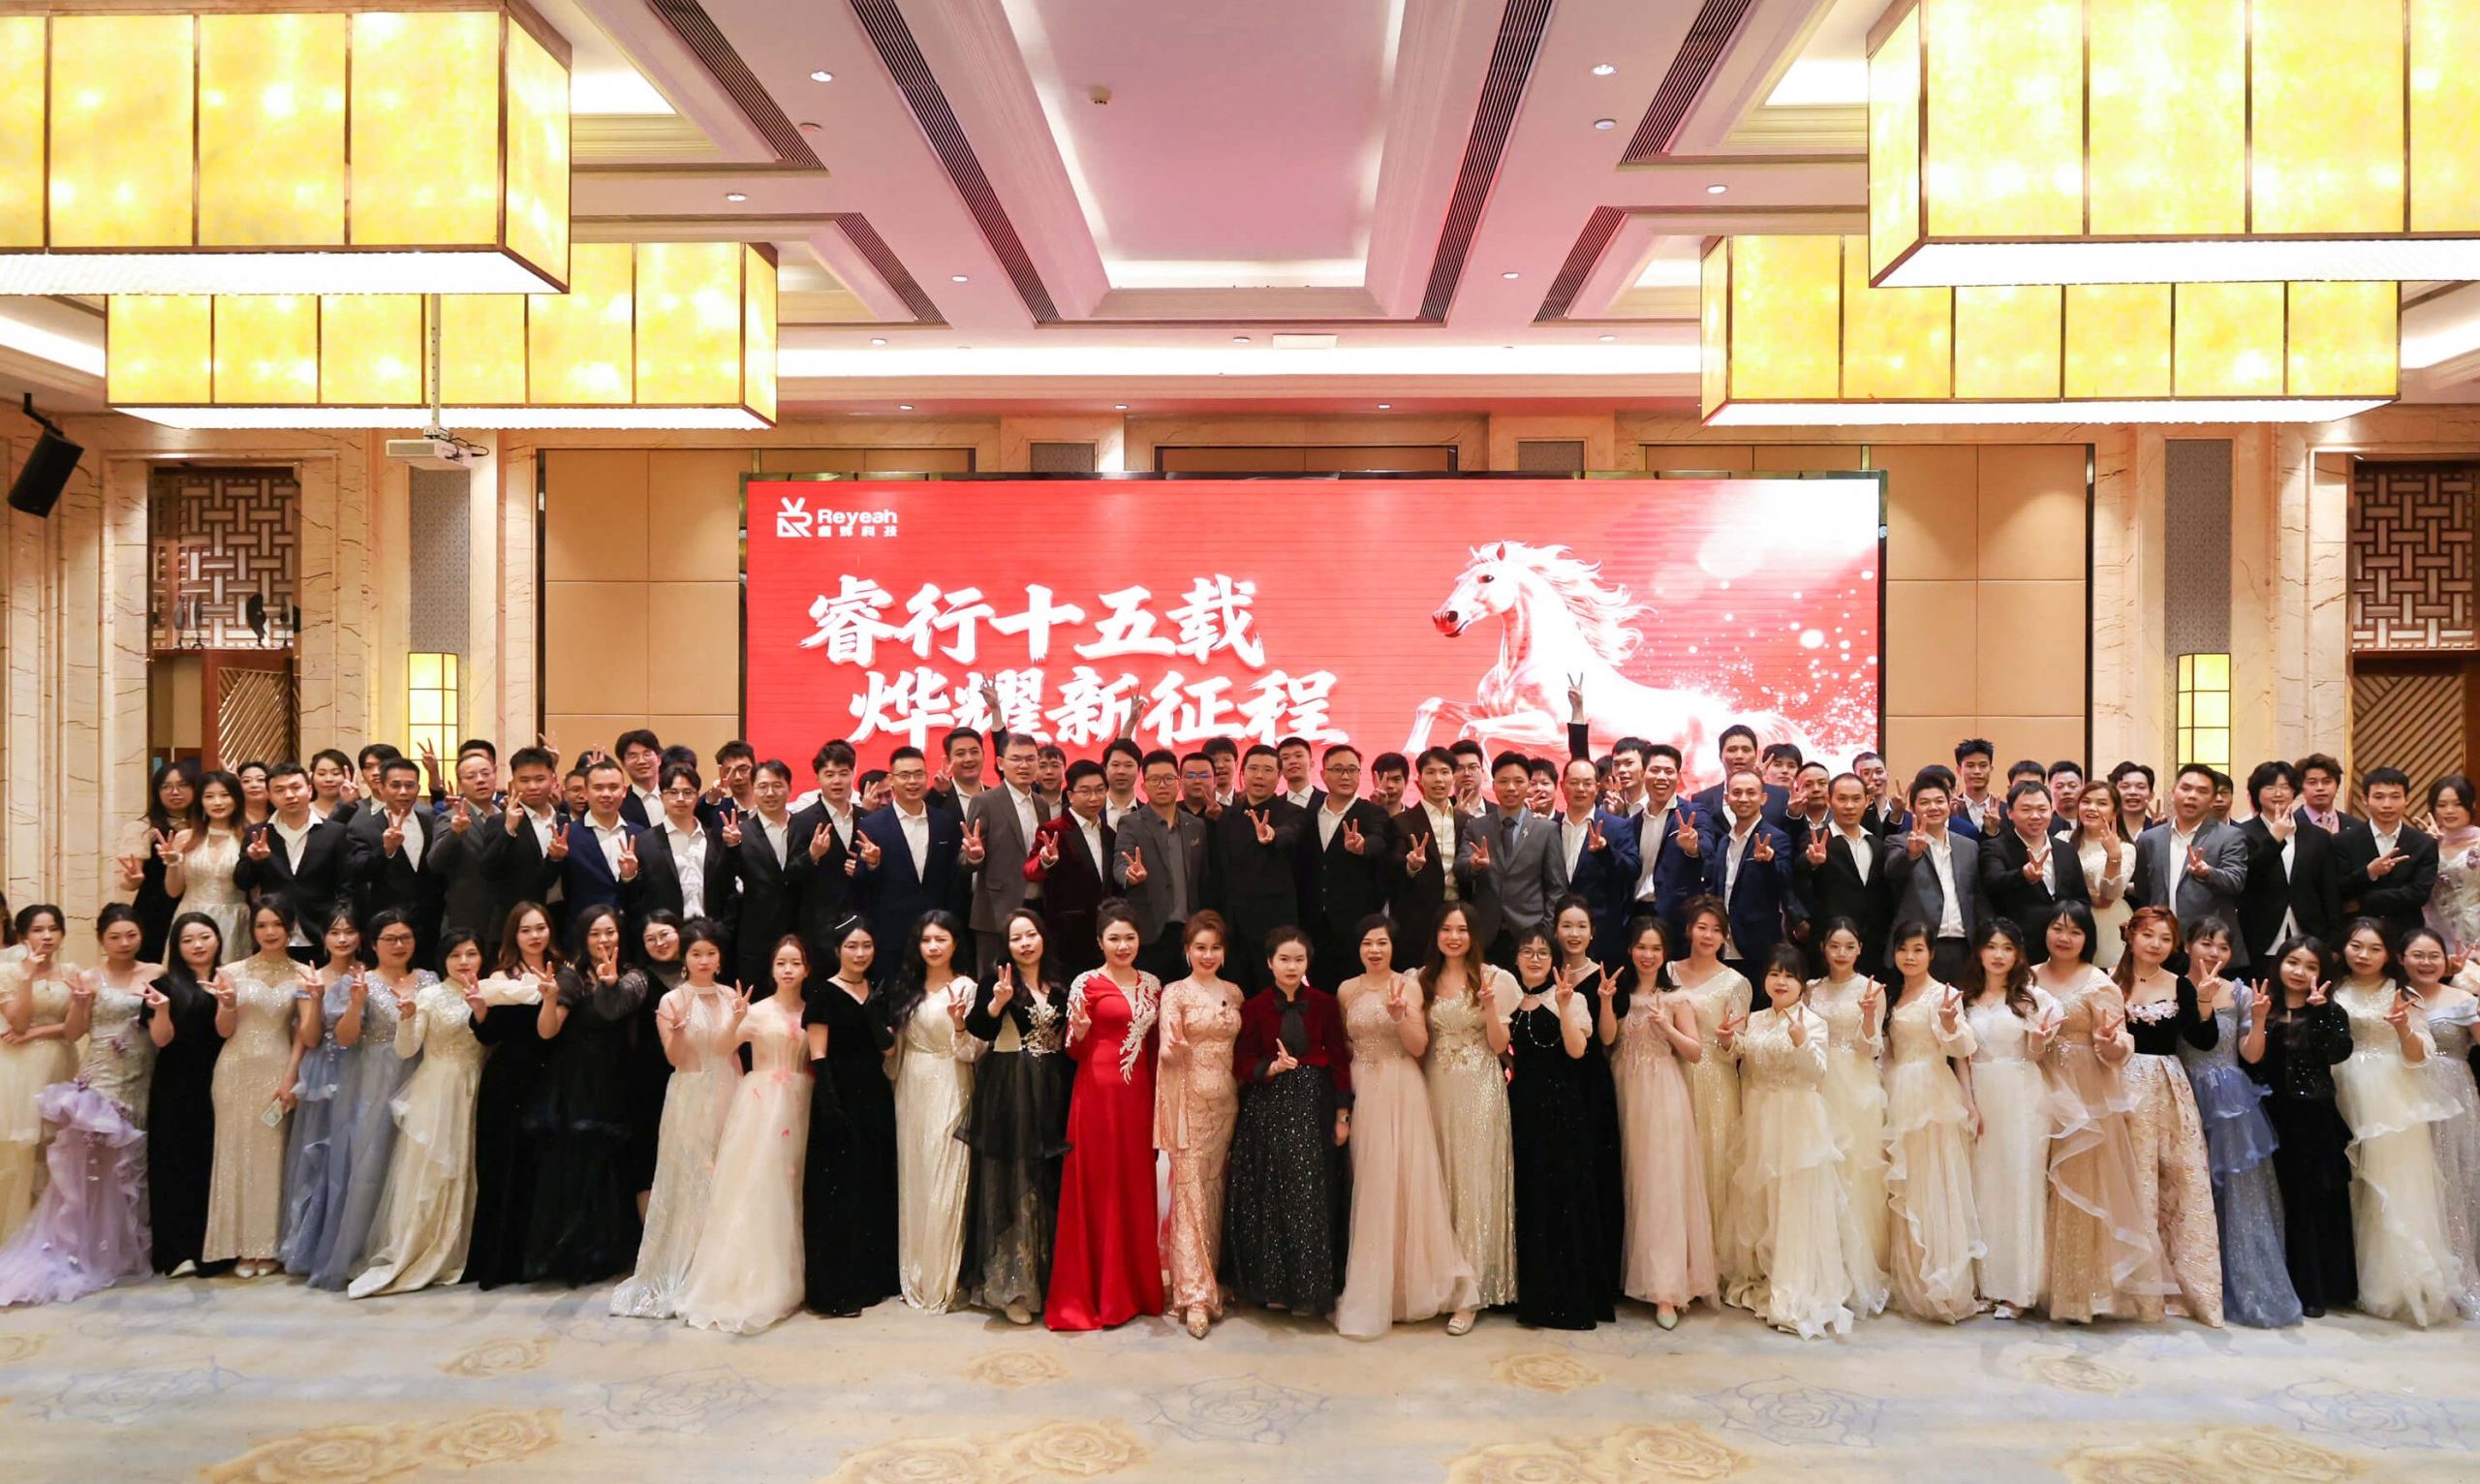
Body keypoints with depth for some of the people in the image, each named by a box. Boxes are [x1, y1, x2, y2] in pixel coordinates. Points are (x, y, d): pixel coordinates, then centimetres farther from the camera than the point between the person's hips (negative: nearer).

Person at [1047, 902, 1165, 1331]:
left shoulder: (1152, 984, 11)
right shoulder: (1087, 984, -4)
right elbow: (1075, 1051, -4)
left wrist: (1160, 1094, 11)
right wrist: (1080, 1026, -24)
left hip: (1139, 1093, 5)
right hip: (1098, 1091, -5)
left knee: (1137, 1186, 9)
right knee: (1098, 1186, 0)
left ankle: (1137, 1286, 21)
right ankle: (1095, 1293, 9)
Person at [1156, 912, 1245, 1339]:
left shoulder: (1234, 993, 11)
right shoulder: (1175, 992, -3)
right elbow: (1167, 1052, -11)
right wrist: (1174, 1045, -32)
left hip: (1227, 1100, 4)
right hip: (1190, 1101, -4)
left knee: (1218, 1191, 8)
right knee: (1191, 1191, -6)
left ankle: (1214, 1276, 21)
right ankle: (1195, 1295, -4)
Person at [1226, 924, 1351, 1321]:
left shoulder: (1324, 1004, 0)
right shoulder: (1254, 1008, 0)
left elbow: (1340, 1060, 1)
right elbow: (1241, 1062, 1)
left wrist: (1342, 1115, -3)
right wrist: (1272, 1068, -17)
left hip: (1315, 1109, 0)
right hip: (1268, 1111, 0)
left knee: (1313, 1199, 2)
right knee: (1271, 1197, 4)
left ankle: (1311, 1285, 15)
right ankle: (1274, 1284, 17)